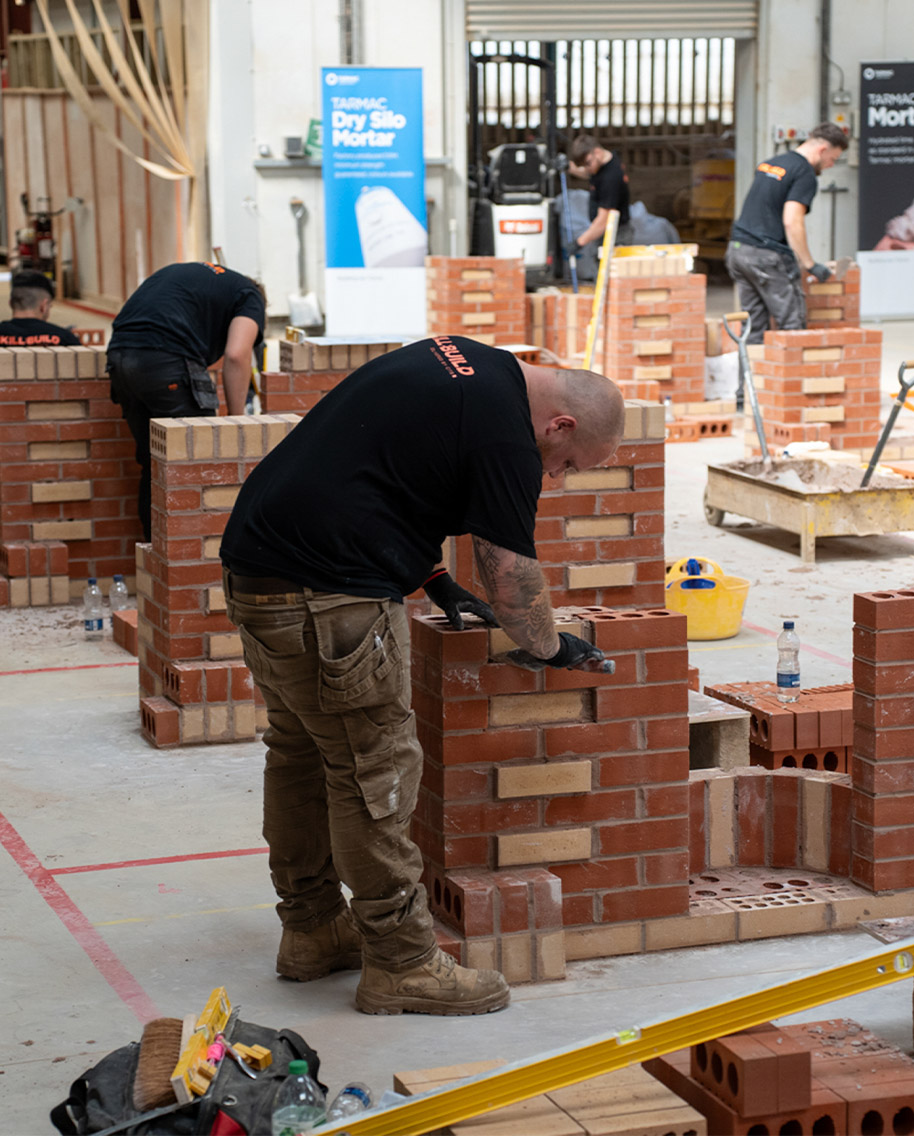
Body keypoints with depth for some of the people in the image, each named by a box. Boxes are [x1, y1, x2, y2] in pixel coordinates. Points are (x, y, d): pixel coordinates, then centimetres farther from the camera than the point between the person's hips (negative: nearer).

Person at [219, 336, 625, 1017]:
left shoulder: (461, 361, 14)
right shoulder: (504, 435, -13)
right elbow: (513, 587, -10)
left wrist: (437, 583, 24)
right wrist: (554, 648, 9)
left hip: (255, 561, 10)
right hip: (328, 596, -10)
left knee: (302, 750, 19)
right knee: (375, 768, -3)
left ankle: (312, 930, 32)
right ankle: (401, 963, 5)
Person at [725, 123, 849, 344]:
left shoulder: (767, 164, 19)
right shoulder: (805, 174, -9)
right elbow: (792, 221, -18)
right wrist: (810, 265, -15)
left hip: (737, 249, 8)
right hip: (768, 256, -8)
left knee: (754, 326, 9)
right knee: (792, 324, -4)